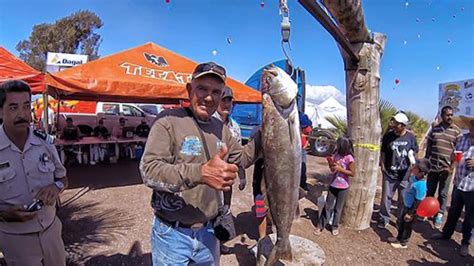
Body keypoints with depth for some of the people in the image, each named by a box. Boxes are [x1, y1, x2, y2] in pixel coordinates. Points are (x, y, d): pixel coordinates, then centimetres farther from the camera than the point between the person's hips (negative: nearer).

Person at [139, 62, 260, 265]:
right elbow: (149, 169, -25)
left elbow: (243, 157, 14)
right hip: (172, 234, -5)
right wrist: (201, 173, -39)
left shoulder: (220, 128, 5)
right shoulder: (169, 121, -15)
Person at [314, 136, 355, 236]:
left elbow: (352, 173, -13)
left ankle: (335, 227, 29)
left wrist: (340, 169, -21)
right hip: (333, 185, 4)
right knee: (328, 206, 10)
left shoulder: (349, 158, -16)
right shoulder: (336, 154, 0)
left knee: (338, 208, 12)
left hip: (343, 187, -4)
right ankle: (320, 226, 18)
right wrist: (331, 165, -13)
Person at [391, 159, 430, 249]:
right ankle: (399, 238, 44)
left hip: (412, 208, -9)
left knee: (407, 226, 12)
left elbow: (418, 201, -28)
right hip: (406, 205, 9)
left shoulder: (421, 185, -33)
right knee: (401, 223, 25)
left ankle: (403, 243, 31)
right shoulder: (414, 177, -7)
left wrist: (410, 213, -22)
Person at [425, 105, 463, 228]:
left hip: (446, 168, -2)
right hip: (433, 167, 3)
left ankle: (439, 215, 19)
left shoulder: (457, 131, -4)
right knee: (429, 192, 13)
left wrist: (452, 167, -14)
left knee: (442, 194, 7)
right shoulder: (434, 129, 4)